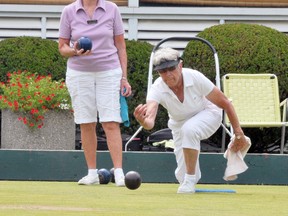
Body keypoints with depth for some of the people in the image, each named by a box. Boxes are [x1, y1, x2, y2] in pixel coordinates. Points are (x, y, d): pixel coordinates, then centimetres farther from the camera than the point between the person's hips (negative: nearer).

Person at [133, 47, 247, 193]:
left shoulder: (195, 78, -33)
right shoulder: (157, 89, -30)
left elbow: (224, 103, -22)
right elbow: (150, 122, -47)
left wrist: (238, 133, -19)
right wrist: (143, 121, -73)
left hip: (208, 114, -3)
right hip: (179, 124, 3)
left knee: (189, 129, -38)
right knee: (183, 175, -3)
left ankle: (190, 180, -23)